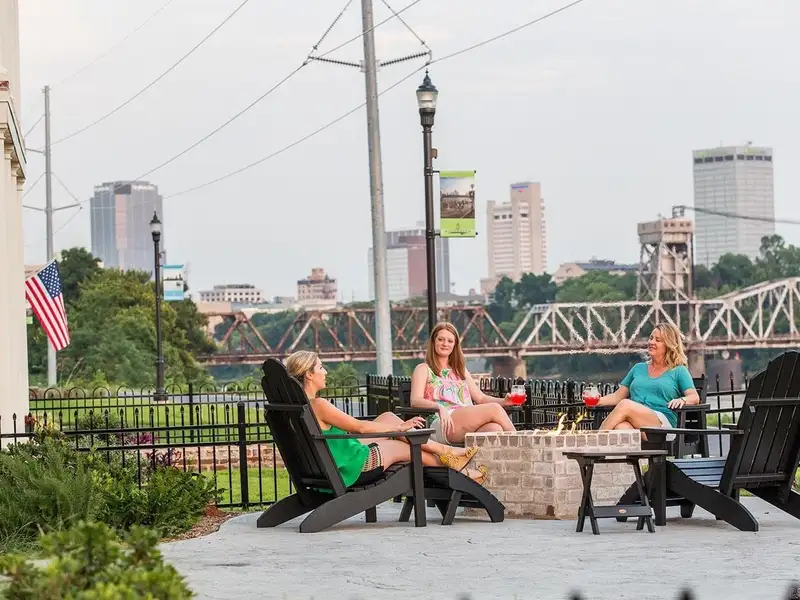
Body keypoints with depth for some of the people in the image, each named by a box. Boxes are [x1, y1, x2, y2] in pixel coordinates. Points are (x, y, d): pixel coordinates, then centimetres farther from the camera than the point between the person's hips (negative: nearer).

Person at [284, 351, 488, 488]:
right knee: (403, 447, 12)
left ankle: (444, 450, 21)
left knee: (388, 417, 13)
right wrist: (399, 427, -5)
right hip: (353, 470, -9)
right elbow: (359, 427, -17)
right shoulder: (318, 405, -24)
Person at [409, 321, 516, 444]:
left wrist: (504, 401, 2)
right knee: (494, 409, -25)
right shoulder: (423, 369, 14)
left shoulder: (460, 370, 31)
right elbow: (415, 401, -3)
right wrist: (439, 407, -23)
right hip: (441, 424, -5)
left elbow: (481, 398, 23)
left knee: (495, 428, -32)